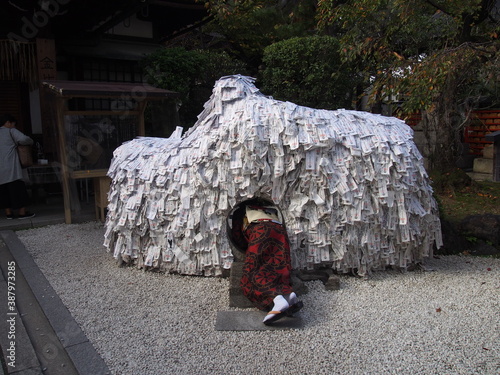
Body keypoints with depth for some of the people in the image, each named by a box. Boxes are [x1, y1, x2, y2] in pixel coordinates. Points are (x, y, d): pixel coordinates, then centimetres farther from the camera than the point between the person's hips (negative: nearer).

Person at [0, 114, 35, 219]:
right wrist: (31, 142, 2)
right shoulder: (11, 131, 0)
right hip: (10, 166, -7)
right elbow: (23, 139, -16)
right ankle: (22, 212, 0)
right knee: (17, 188, -2)